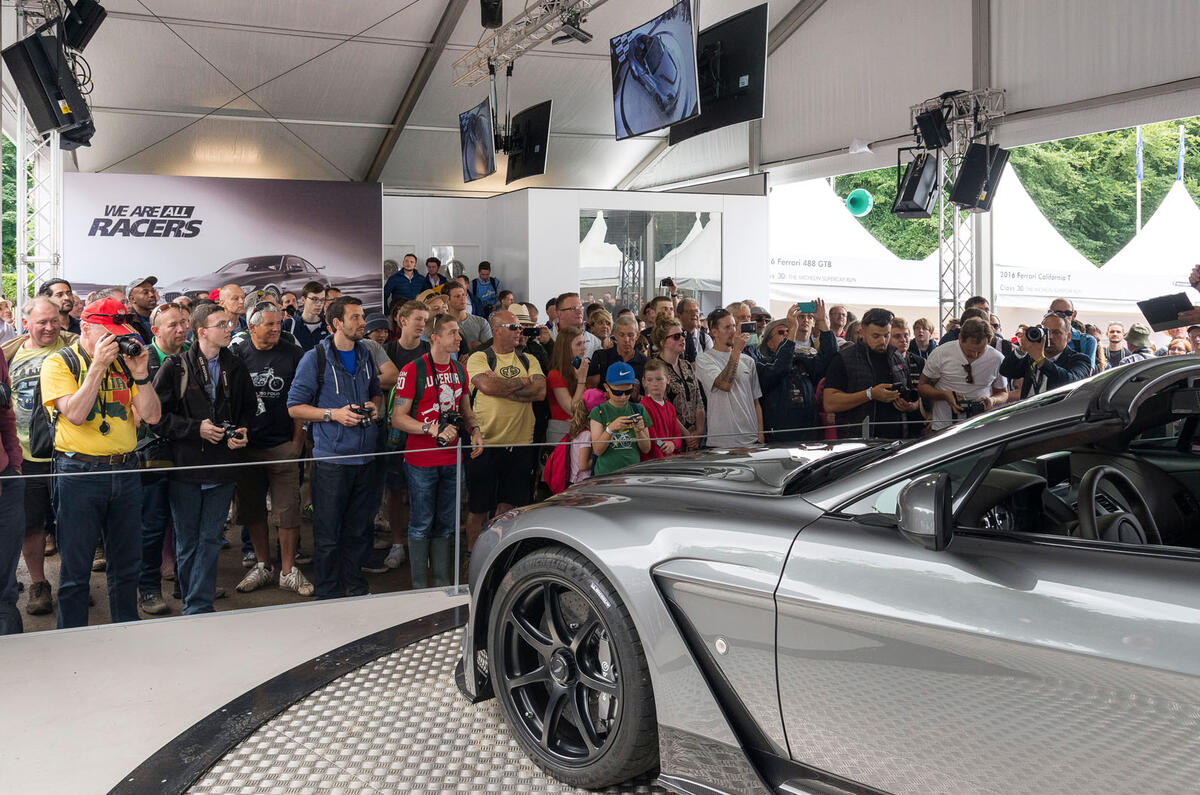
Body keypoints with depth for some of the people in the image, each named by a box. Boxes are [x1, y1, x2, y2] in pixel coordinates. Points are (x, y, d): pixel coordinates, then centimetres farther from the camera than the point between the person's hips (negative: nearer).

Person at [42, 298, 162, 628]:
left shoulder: (125, 361, 10)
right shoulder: (60, 362, -2)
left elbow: (152, 416, 3)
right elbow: (75, 414, -17)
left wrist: (140, 374, -10)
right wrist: (98, 365, -18)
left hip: (125, 471, 5)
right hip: (79, 472, -4)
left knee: (127, 561, 12)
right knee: (76, 566, 3)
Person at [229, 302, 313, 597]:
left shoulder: (293, 355, 0)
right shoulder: (237, 354, 2)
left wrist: (297, 441, -1)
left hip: (282, 445, -2)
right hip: (246, 445, 2)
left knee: (287, 509, -1)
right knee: (252, 509, 10)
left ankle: (288, 571, 9)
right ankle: (262, 566, 24)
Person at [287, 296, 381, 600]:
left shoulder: (366, 356, 11)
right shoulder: (315, 359, -7)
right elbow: (295, 407, -6)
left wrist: (374, 405, 3)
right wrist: (333, 414, -16)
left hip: (364, 457, 5)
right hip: (331, 458, -5)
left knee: (358, 530, 14)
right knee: (328, 535, 1)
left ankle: (355, 588, 26)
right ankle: (328, 596, 13)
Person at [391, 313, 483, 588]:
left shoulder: (459, 370, 10)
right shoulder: (413, 370, -10)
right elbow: (398, 418, -11)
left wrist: (474, 431, 2)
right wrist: (432, 429, -23)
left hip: (452, 460, 6)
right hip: (421, 461, -6)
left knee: (446, 524, 13)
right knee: (421, 524, 2)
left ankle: (442, 582, 23)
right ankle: (419, 586, 12)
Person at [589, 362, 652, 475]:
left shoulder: (638, 410, 7)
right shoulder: (599, 412, 0)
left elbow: (646, 449, 8)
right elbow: (597, 450, -5)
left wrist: (639, 431, -11)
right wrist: (610, 428, -18)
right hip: (606, 473, -2)